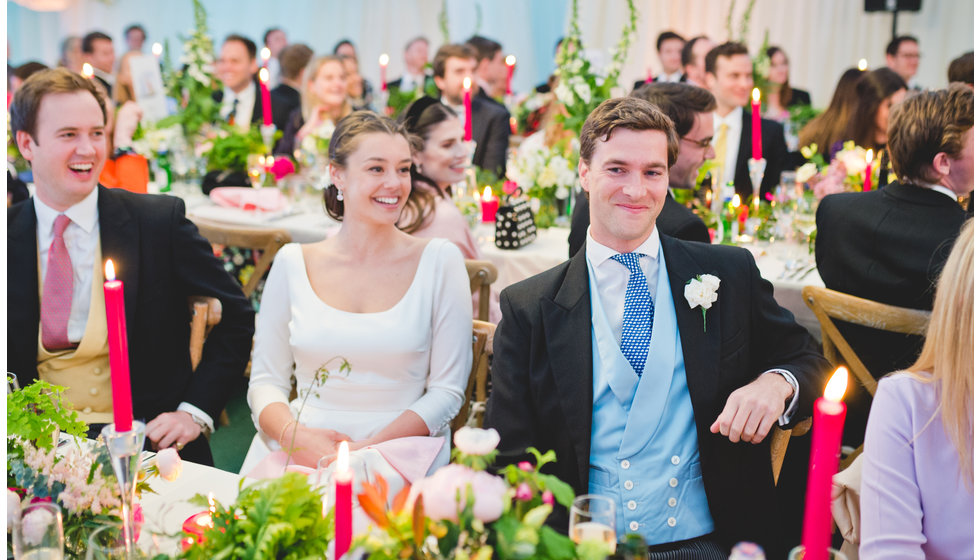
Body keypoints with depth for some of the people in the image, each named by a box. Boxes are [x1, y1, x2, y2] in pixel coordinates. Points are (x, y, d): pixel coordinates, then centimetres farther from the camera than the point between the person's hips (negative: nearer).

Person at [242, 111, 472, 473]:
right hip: (296, 452, 2)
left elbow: (447, 390, 1)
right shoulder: (292, 263, 7)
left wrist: (370, 448, -14)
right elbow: (266, 380, 9)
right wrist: (295, 436, -13)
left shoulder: (439, 261, 2)